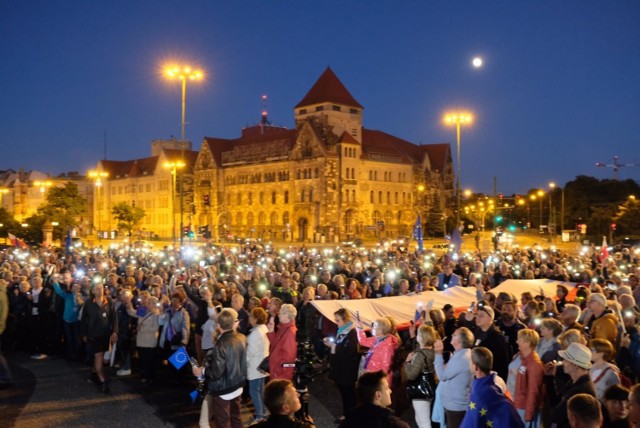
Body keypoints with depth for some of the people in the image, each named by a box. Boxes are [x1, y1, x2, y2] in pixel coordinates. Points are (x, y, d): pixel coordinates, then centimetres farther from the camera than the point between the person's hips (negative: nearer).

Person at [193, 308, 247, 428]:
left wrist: (201, 371, -8)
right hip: (237, 386, 7)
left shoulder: (221, 344, -26)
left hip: (223, 390, -7)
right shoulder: (242, 338, -5)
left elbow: (216, 373, -25)